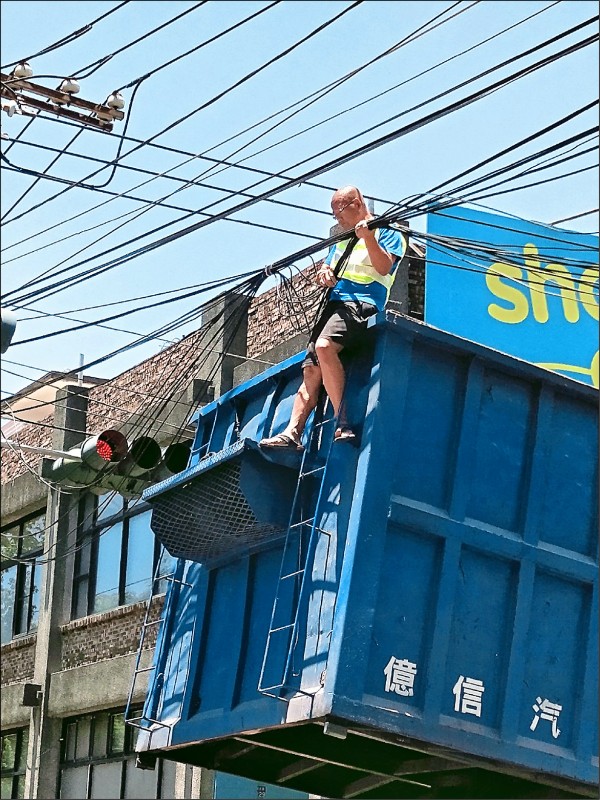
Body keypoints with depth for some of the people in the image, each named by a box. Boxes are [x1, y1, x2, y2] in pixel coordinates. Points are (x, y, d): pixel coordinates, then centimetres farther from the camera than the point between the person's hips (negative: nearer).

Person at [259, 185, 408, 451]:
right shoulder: (342, 241, 30)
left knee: (324, 346, -33)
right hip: (333, 304, 9)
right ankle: (292, 433, -10)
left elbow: (384, 267, -9)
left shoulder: (387, 232, 7)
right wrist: (323, 275, 3)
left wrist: (368, 238, -24)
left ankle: (342, 423, -37)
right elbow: (322, 272, 28)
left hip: (361, 303, -9)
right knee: (311, 371, -3)